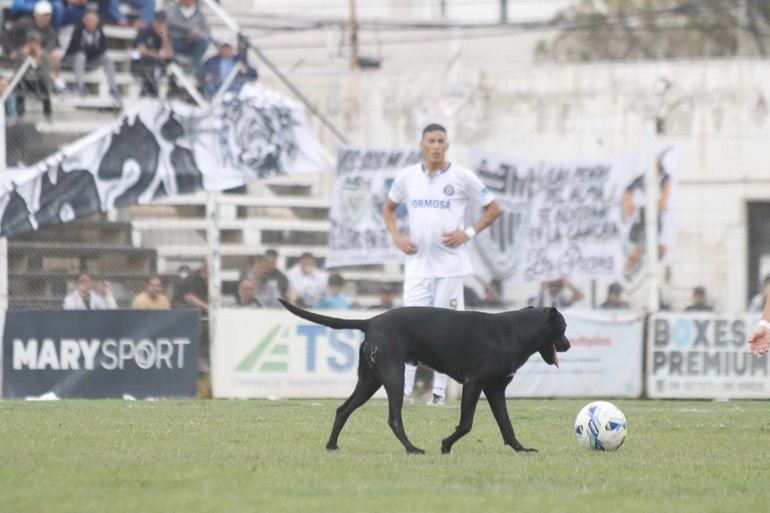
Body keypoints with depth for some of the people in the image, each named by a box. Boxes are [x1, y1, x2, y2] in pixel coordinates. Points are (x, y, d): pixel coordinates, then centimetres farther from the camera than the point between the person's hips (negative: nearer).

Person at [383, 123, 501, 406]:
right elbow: (389, 207, 23)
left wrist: (468, 233, -6)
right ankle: (403, 390, -3)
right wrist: (396, 236, 7)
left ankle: (439, 391, 6)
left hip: (450, 264, -2)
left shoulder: (462, 177, -2)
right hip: (417, 263, 2)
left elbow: (493, 209, 5)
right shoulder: (407, 177, 6)